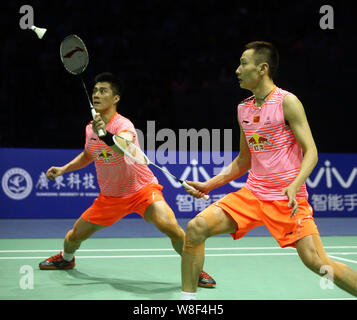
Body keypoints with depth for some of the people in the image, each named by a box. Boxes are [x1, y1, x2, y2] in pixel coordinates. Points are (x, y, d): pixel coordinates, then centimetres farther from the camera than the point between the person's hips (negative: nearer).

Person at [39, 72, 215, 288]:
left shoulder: (123, 125, -23)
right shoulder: (91, 128, -1)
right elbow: (88, 155, 21)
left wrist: (105, 135, -65)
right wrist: (64, 169, 10)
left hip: (143, 189, -6)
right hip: (110, 196, 6)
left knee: (169, 226, -31)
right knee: (74, 237, 8)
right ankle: (66, 258, 46)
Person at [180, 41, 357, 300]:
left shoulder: (287, 102, -8)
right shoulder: (243, 109, 11)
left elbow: (311, 152, -12)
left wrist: (293, 187, -27)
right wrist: (209, 185, 14)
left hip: (288, 198, -5)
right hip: (252, 192, 6)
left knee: (316, 262, -16)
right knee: (196, 228, -9)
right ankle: (188, 298, 3)